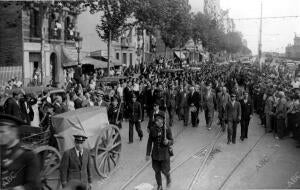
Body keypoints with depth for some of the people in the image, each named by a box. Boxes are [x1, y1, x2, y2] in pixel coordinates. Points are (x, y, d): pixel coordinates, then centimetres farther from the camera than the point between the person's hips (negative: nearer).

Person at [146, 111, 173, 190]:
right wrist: (148, 154, 1)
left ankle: (168, 177, 40)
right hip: (155, 154, 2)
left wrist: (167, 142, -28)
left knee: (165, 171, 4)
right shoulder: (152, 129, -6)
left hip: (164, 153, -2)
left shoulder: (167, 129, -11)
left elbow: (171, 141, -4)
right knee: (157, 171, 11)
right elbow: (149, 142, 1)